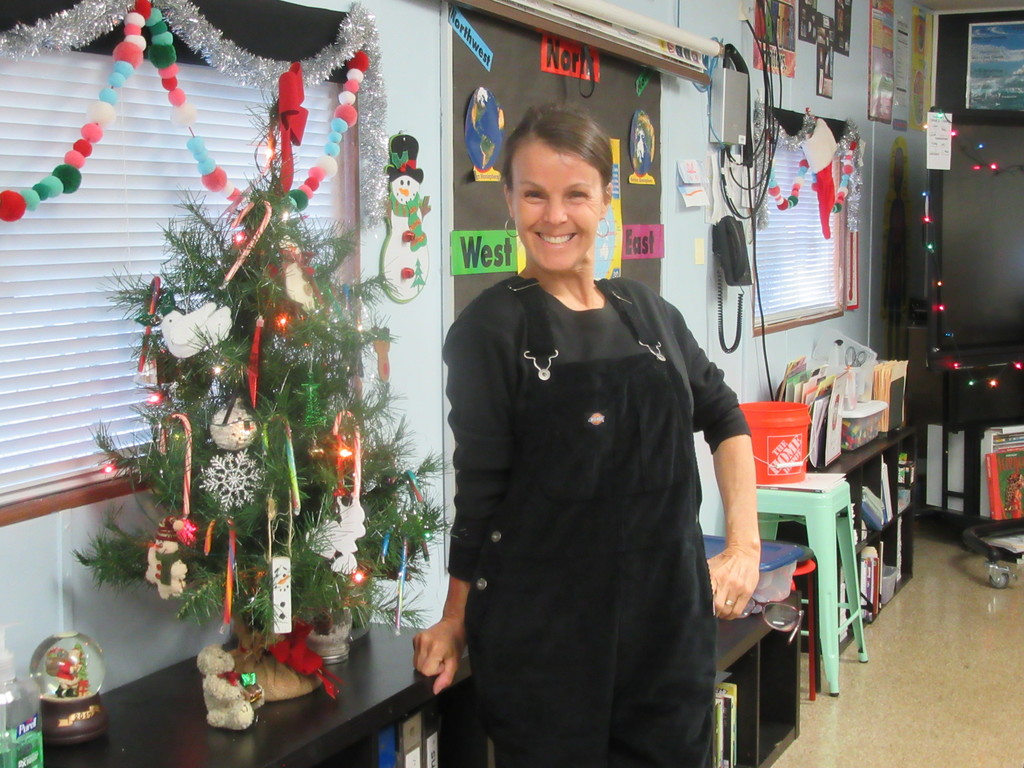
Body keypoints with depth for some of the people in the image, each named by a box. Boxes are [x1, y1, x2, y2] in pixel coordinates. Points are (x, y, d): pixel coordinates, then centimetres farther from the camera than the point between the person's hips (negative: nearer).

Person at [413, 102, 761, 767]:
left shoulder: (649, 312, 7)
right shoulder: (492, 327, -7)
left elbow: (724, 419, 17)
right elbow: (479, 490, -5)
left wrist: (745, 544, 7)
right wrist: (455, 623, 1)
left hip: (671, 627, 5)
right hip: (545, 648, -4)